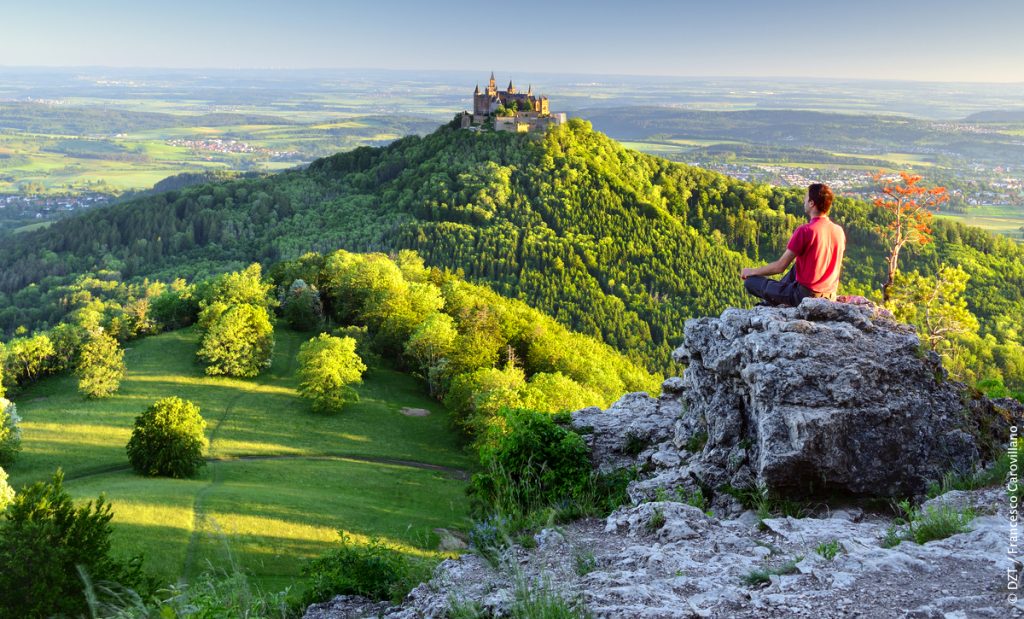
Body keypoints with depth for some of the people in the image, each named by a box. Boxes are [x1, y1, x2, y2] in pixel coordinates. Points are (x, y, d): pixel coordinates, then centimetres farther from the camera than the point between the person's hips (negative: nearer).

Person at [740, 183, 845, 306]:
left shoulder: (804, 231, -19)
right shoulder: (839, 231, 1)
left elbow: (780, 266, -15)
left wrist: (752, 272, 1)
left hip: (805, 296, -7)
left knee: (750, 282, 1)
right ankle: (772, 301, 40)